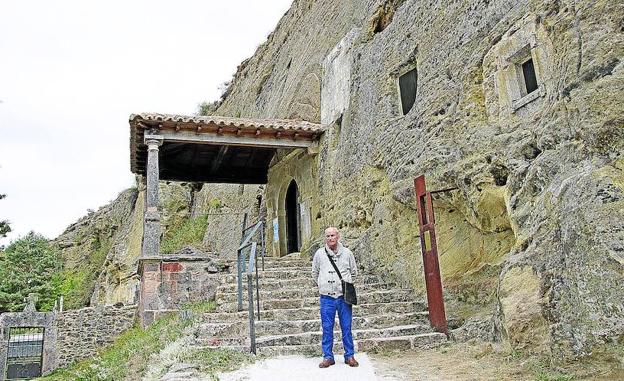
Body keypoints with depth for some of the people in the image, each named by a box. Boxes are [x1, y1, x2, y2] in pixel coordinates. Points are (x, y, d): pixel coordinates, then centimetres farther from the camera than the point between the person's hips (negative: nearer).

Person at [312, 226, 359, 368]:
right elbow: (315, 273, 17)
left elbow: (354, 273, 17)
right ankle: (328, 357, 15)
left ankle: (349, 356, 19)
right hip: (327, 298, 0)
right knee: (327, 328, 4)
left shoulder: (347, 253, 3)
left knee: (346, 328, 7)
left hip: (344, 297, 0)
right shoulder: (319, 254, 2)